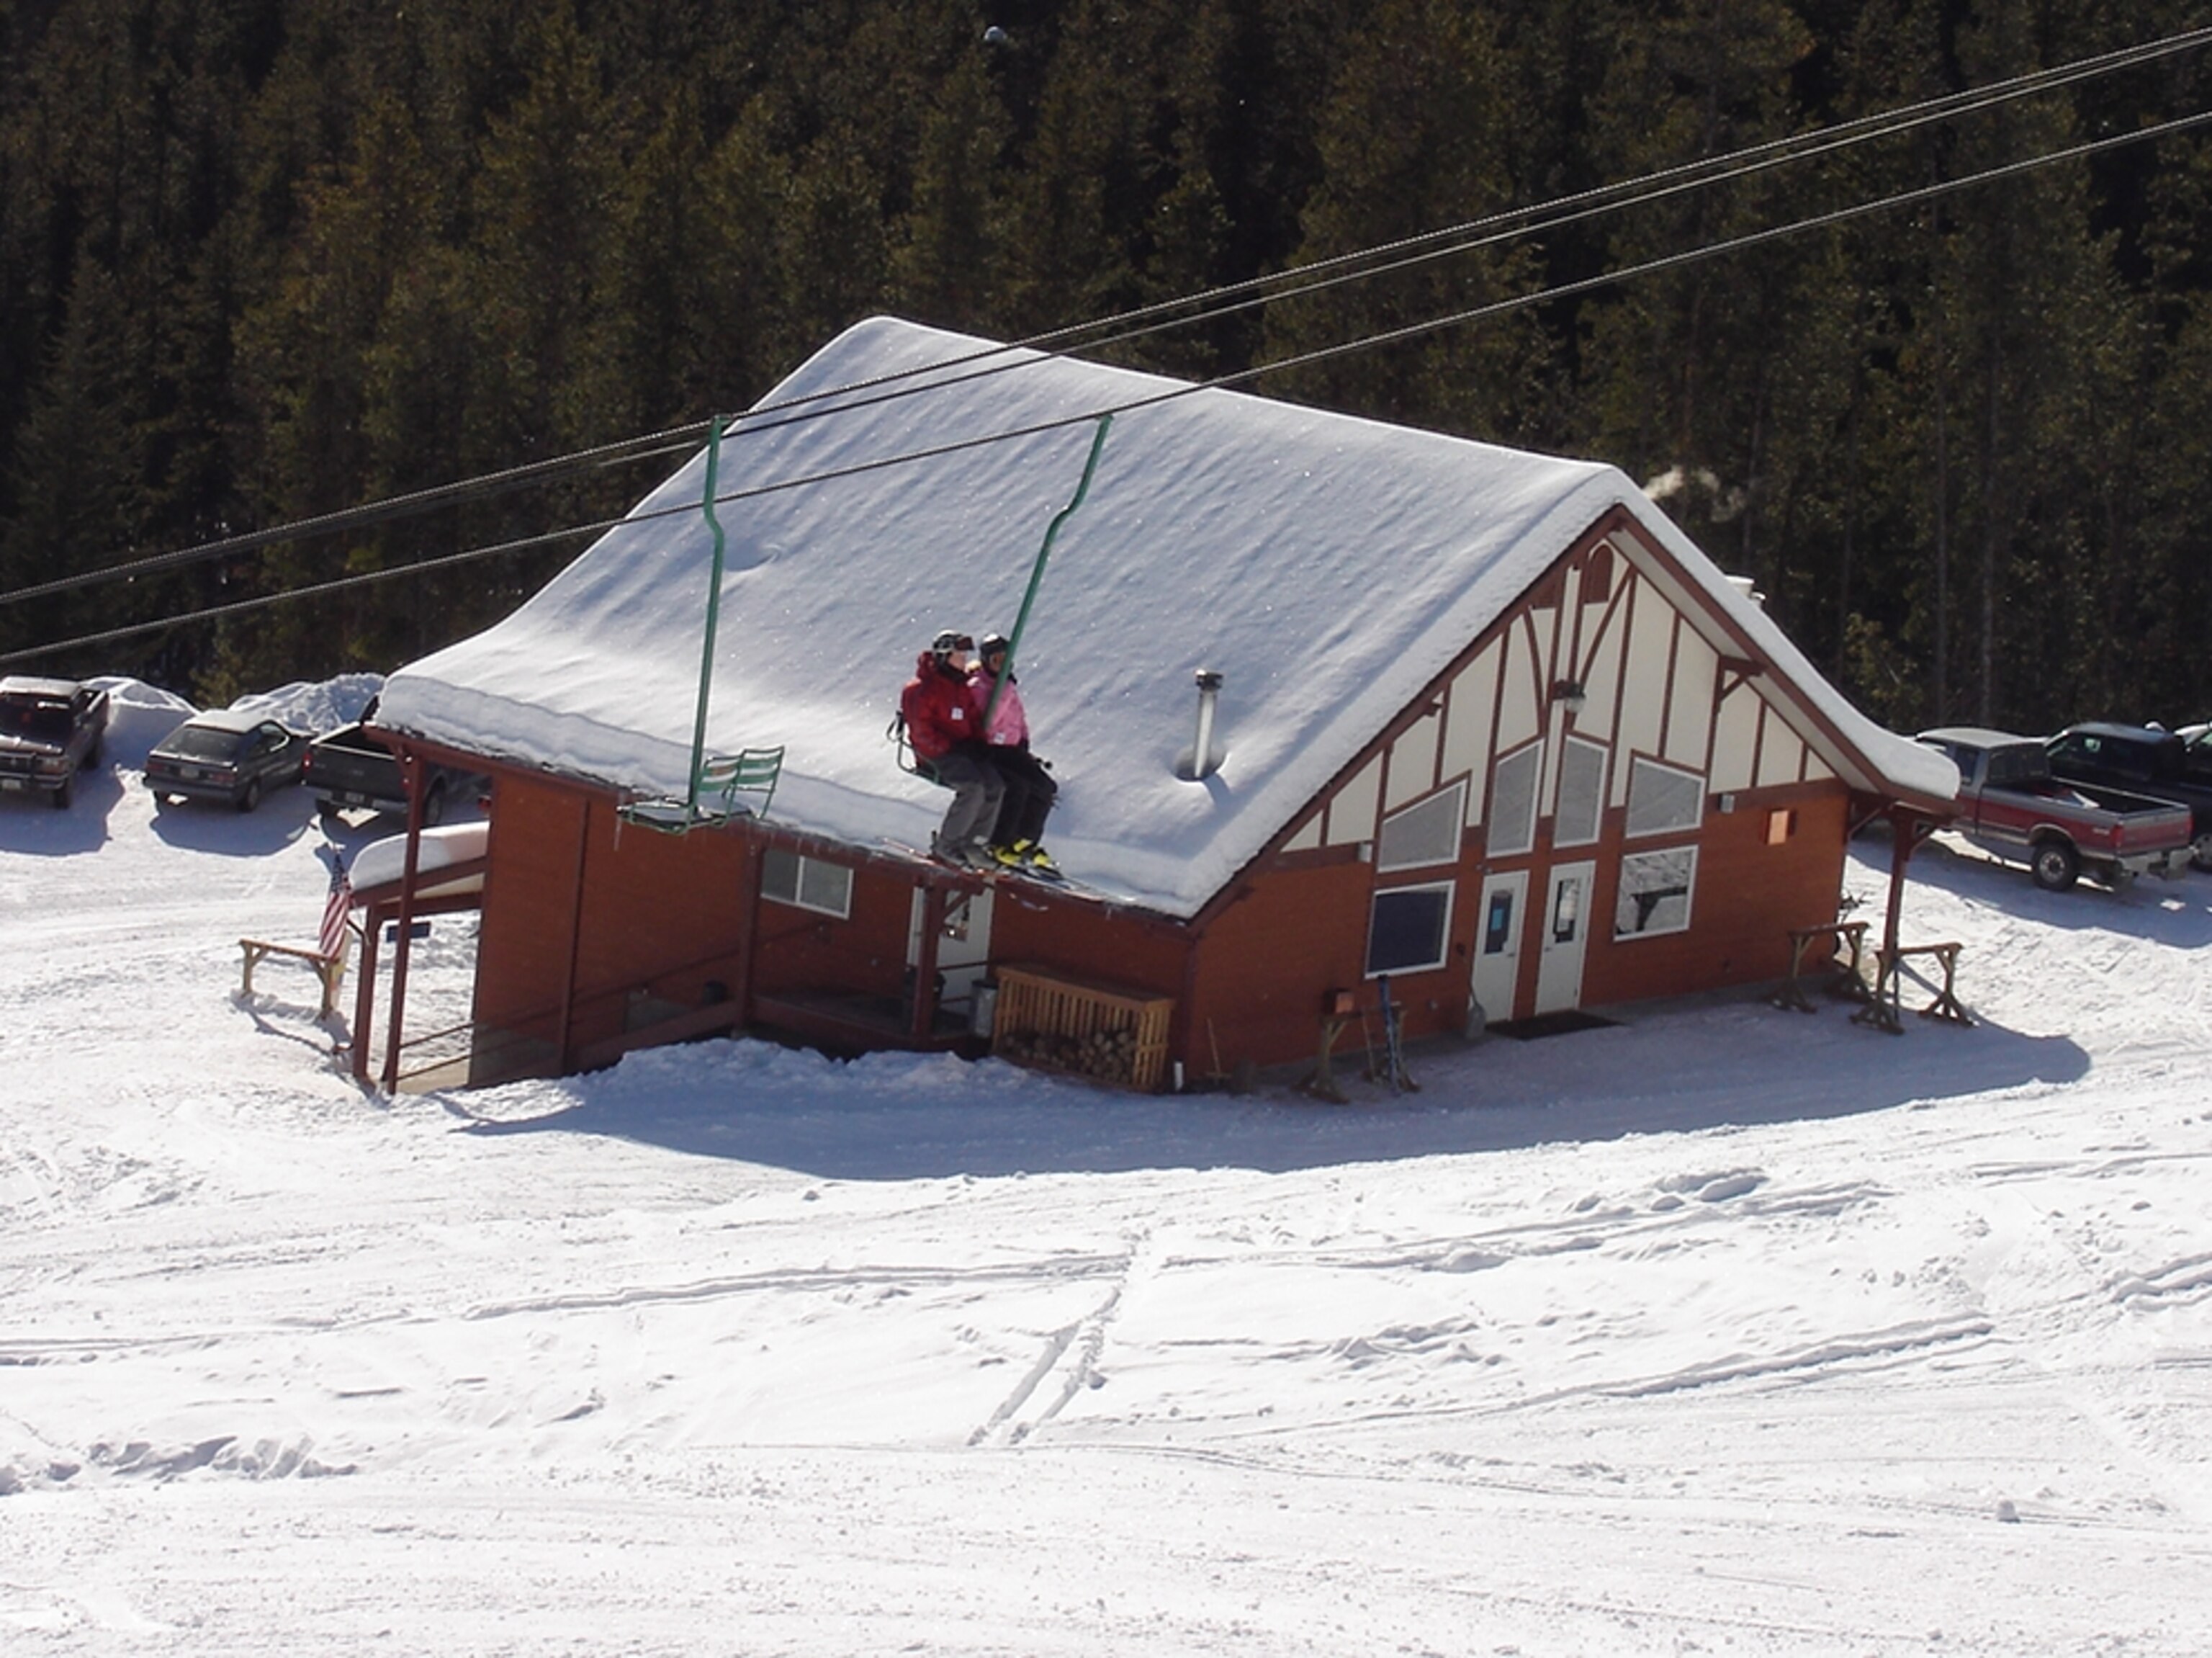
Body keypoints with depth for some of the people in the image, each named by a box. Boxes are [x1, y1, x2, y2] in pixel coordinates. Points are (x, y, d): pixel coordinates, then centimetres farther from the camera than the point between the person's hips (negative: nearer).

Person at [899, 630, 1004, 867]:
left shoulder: (962, 686, 14)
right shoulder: (923, 689, -11)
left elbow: (974, 719, 23)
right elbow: (920, 729, -15)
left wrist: (978, 744, 5)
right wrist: (946, 749, -18)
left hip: (964, 747, 8)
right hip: (936, 751, -8)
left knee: (995, 786, -13)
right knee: (973, 788, -27)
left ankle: (974, 842, -5)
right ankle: (947, 844, -16)